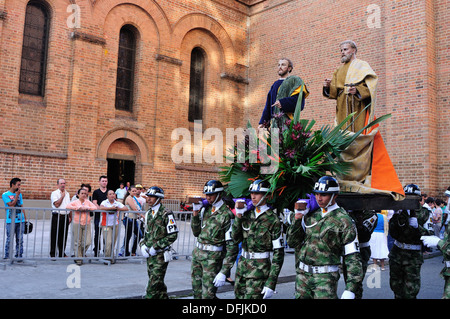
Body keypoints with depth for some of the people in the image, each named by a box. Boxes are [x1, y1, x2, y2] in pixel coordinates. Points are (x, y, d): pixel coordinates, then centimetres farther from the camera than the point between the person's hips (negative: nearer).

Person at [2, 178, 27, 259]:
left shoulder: (19, 194, 13)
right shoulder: (5, 195, -2)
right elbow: (11, 205, -13)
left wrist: (25, 218, 11)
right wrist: (17, 194, -12)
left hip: (20, 221, 5)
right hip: (11, 221, -4)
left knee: (20, 239, 6)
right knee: (9, 239, -1)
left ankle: (19, 256, 13)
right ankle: (7, 257, 9)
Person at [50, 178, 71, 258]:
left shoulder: (67, 193, 15)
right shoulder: (54, 193, -4)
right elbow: (56, 204, -16)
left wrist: (70, 217, 15)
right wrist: (62, 196, -10)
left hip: (65, 217, 5)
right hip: (57, 216, -5)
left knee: (63, 236, 9)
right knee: (54, 236, -1)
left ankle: (62, 253, 17)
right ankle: (53, 254, 7)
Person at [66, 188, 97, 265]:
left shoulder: (88, 202, 11)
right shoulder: (75, 202, 3)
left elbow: (95, 207, 1)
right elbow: (68, 206, -12)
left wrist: (87, 208, -14)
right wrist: (78, 208, -19)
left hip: (87, 224, 2)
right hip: (77, 224, -2)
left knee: (87, 242, -4)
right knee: (77, 242, 1)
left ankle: (82, 253, 22)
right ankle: (79, 259, 11)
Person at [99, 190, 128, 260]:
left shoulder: (118, 203, 9)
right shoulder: (104, 202, -1)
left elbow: (126, 208, 1)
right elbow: (101, 208, -22)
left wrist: (118, 208, -14)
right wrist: (111, 208, -17)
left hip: (115, 225, 4)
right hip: (106, 225, -4)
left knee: (113, 243, 6)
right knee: (108, 242, -12)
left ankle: (112, 257, 18)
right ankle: (107, 257, -3)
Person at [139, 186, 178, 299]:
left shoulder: (166, 214, -12)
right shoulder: (148, 213, 11)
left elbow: (173, 235, -14)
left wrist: (155, 247, -16)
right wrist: (142, 245, 3)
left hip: (160, 255, -7)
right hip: (149, 255, 7)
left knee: (154, 283, -8)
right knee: (158, 283, 16)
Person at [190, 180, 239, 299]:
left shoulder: (227, 215, -15)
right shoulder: (205, 209, 7)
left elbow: (232, 246, -17)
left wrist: (223, 272, -20)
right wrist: (195, 213, -2)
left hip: (213, 257, -7)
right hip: (197, 253, 7)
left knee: (207, 295, -4)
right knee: (197, 293, 15)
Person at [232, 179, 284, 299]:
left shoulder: (273, 220, -10)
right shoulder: (247, 214, 8)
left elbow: (278, 253, -11)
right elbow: (236, 238, 6)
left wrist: (271, 283, -15)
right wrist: (238, 216, -5)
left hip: (260, 268, -6)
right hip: (242, 264, 6)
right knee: (239, 296, 14)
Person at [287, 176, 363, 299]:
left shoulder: (344, 221, -6)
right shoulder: (310, 216, 9)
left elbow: (352, 257, -8)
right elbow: (292, 242, 12)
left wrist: (351, 289, -15)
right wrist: (297, 220, -3)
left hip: (326, 276, -5)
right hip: (303, 275, 5)